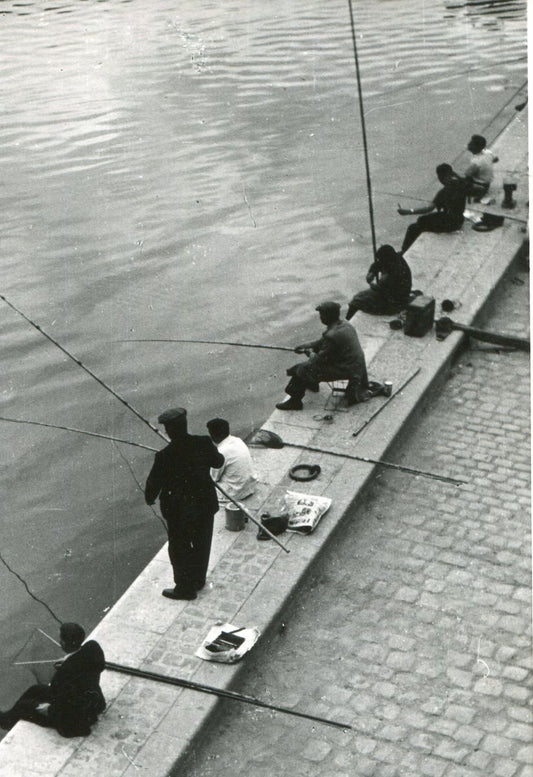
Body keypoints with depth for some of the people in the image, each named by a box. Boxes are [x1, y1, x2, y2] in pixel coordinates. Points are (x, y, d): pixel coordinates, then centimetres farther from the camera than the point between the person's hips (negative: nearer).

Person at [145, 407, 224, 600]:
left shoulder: (165, 457, -27)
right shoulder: (204, 444, -16)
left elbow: (154, 483, -14)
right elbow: (218, 462, 3)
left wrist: (149, 498, 7)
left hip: (180, 510, -4)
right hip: (205, 503, 4)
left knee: (180, 549, 17)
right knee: (201, 544, 24)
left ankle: (185, 588, 32)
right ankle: (198, 579, 44)